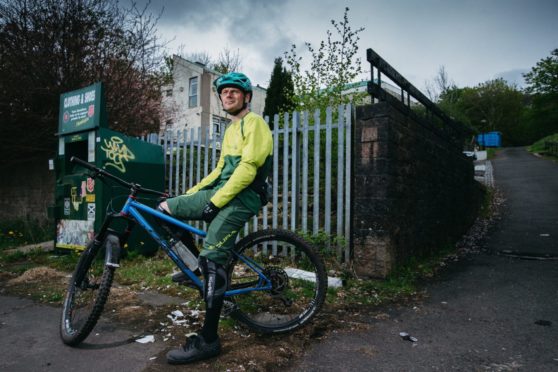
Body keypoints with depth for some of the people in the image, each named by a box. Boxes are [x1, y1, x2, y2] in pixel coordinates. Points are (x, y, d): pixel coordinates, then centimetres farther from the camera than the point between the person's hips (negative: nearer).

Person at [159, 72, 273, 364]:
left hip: (241, 197, -9)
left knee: (212, 258, -18)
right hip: (220, 191, 9)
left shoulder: (254, 123, -4)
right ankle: (198, 264, 15)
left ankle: (208, 340, -11)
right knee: (166, 207, 4)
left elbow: (248, 168, -16)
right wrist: (192, 193, 19)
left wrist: (216, 201, -19)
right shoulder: (231, 130, 26)